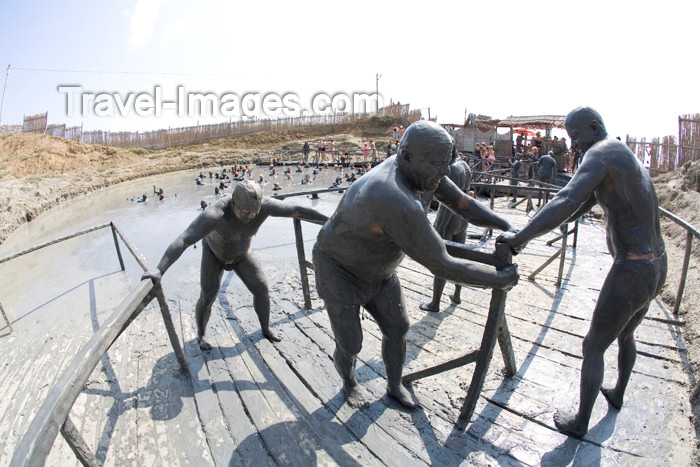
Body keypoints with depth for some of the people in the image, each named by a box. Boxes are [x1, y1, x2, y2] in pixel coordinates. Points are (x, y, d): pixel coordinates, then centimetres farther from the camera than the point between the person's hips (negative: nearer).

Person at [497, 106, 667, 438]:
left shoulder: (600, 152, -16)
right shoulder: (625, 159, 17)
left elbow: (566, 204, -33)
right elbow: (581, 206, 17)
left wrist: (520, 237, -25)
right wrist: (528, 232, 12)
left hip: (631, 272, -10)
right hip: (657, 266, 10)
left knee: (593, 347, 9)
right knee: (625, 334, 33)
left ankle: (580, 422, 28)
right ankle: (618, 394, 58)